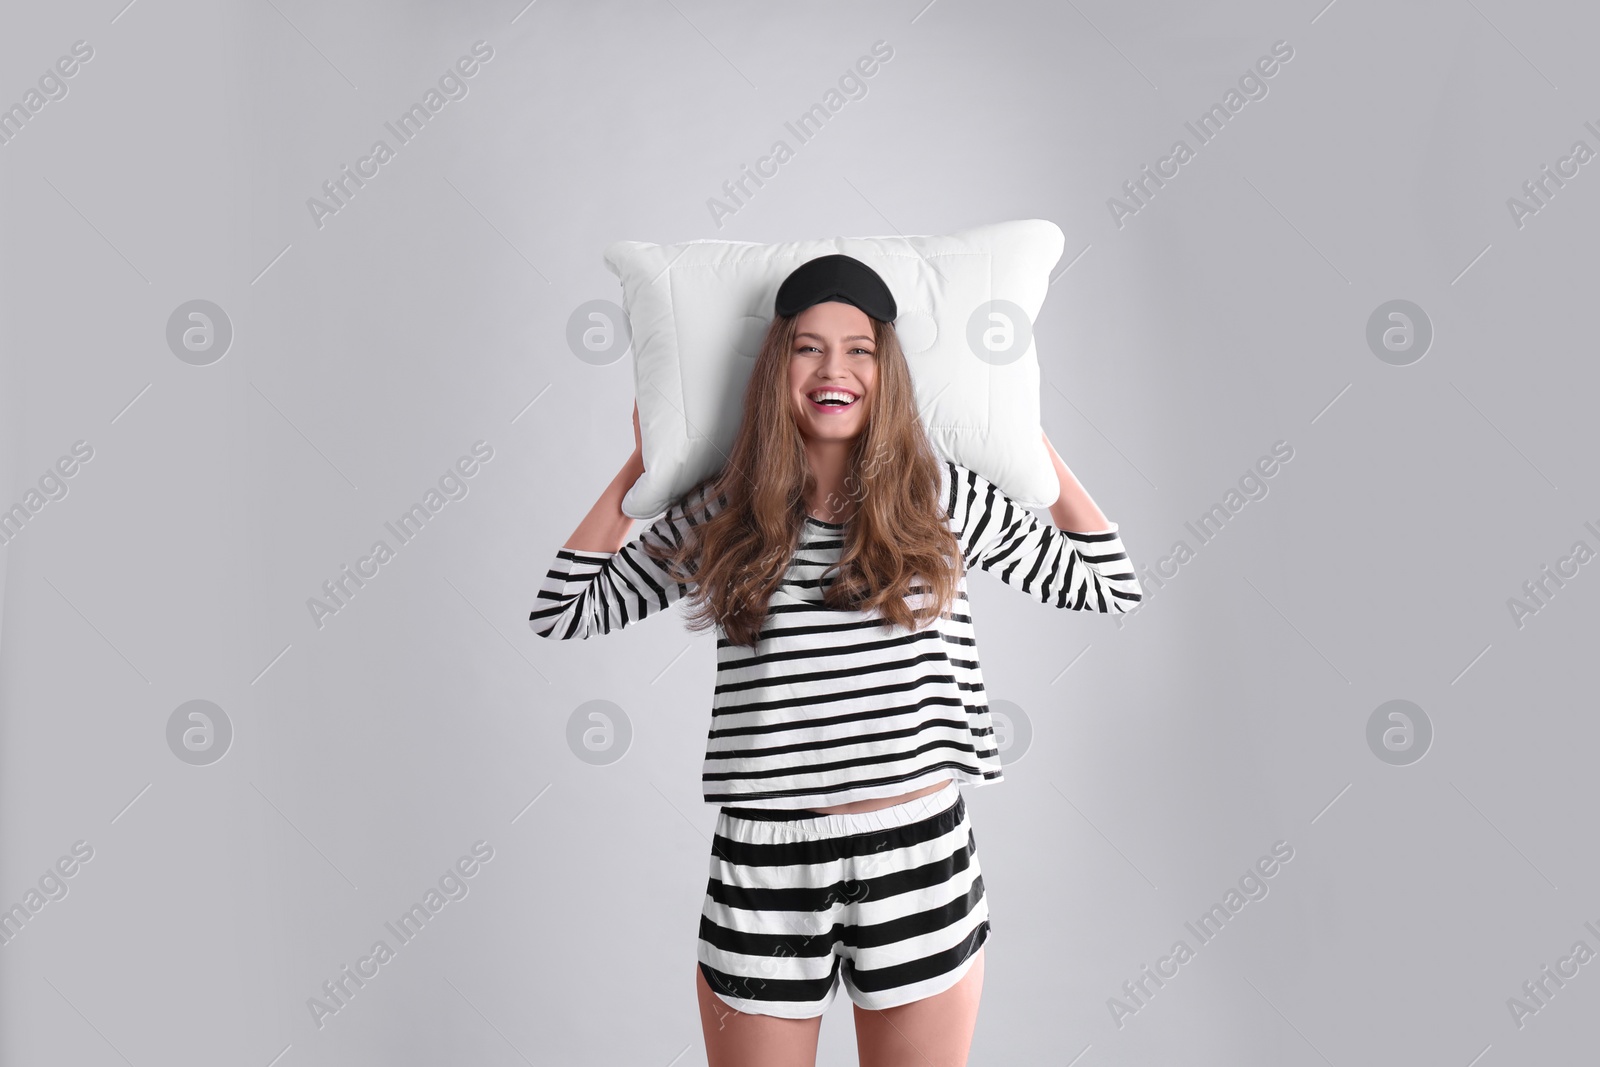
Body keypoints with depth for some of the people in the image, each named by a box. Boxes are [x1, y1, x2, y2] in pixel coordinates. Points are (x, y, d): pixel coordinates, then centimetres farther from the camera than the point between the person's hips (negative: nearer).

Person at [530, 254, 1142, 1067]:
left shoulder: (942, 496, 0)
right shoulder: (721, 513, 1)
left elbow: (1105, 585, 9)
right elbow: (563, 612, 7)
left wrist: (1033, 443, 8)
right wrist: (640, 466, 8)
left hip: (917, 855, 0)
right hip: (762, 869, 0)